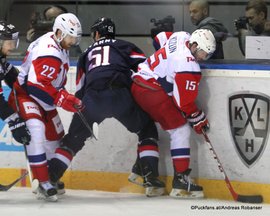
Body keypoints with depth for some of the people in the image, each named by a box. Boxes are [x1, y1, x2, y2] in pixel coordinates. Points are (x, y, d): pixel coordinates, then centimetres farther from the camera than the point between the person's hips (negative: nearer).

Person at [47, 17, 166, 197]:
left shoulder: (87, 53, 32)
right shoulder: (124, 46, 24)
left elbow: (80, 90, 30)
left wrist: (81, 110, 41)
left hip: (92, 99, 2)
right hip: (121, 94, -2)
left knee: (74, 138, 16)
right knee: (147, 130, 16)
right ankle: (151, 179, 2)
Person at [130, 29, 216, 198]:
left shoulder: (181, 37, 6)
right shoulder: (189, 66, -20)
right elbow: (185, 102, -15)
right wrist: (199, 119, -1)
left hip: (138, 84, 10)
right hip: (152, 91, -10)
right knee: (181, 131, -7)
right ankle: (181, 182, -11)